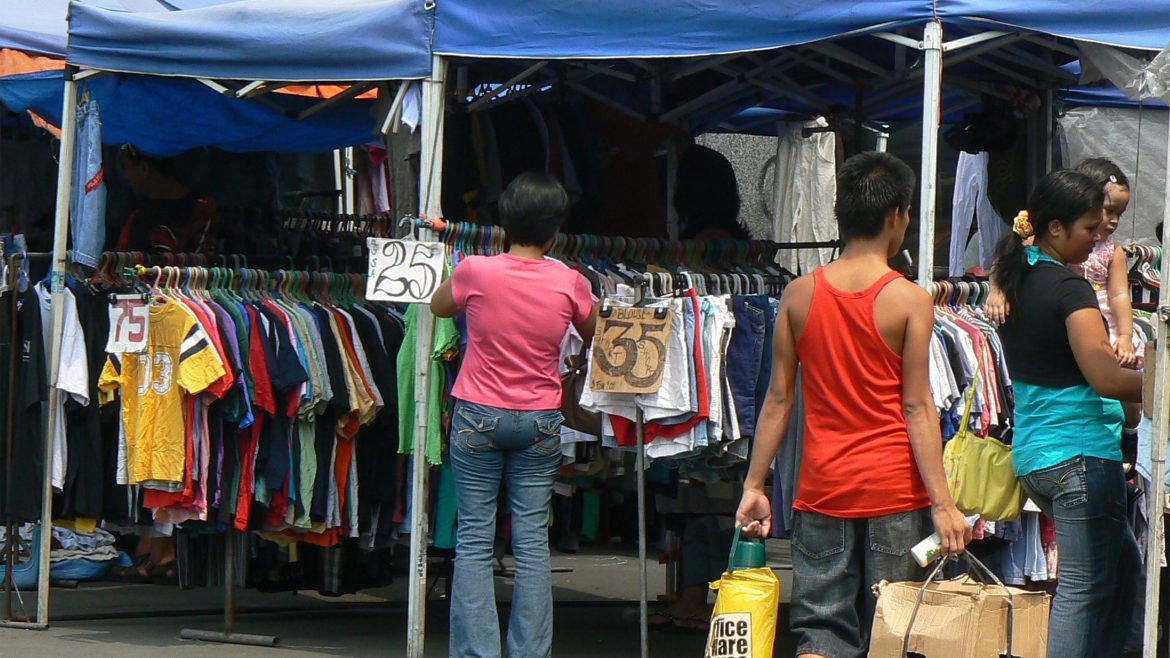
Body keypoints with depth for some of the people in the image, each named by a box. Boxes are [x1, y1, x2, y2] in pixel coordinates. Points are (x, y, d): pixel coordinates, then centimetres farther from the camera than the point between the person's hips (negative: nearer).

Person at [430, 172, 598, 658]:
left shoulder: (475, 271, -10)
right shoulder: (569, 283, -6)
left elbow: (439, 306, 12)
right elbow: (593, 335, 15)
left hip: (479, 417, -1)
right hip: (540, 419, 1)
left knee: (474, 540, 2)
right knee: (532, 541, 4)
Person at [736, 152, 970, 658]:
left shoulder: (800, 294, 2)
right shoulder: (909, 300, -7)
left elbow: (779, 398, 4)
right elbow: (917, 407, -11)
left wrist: (754, 486, 10)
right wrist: (942, 503, -10)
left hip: (822, 488, 3)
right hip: (893, 490, -2)